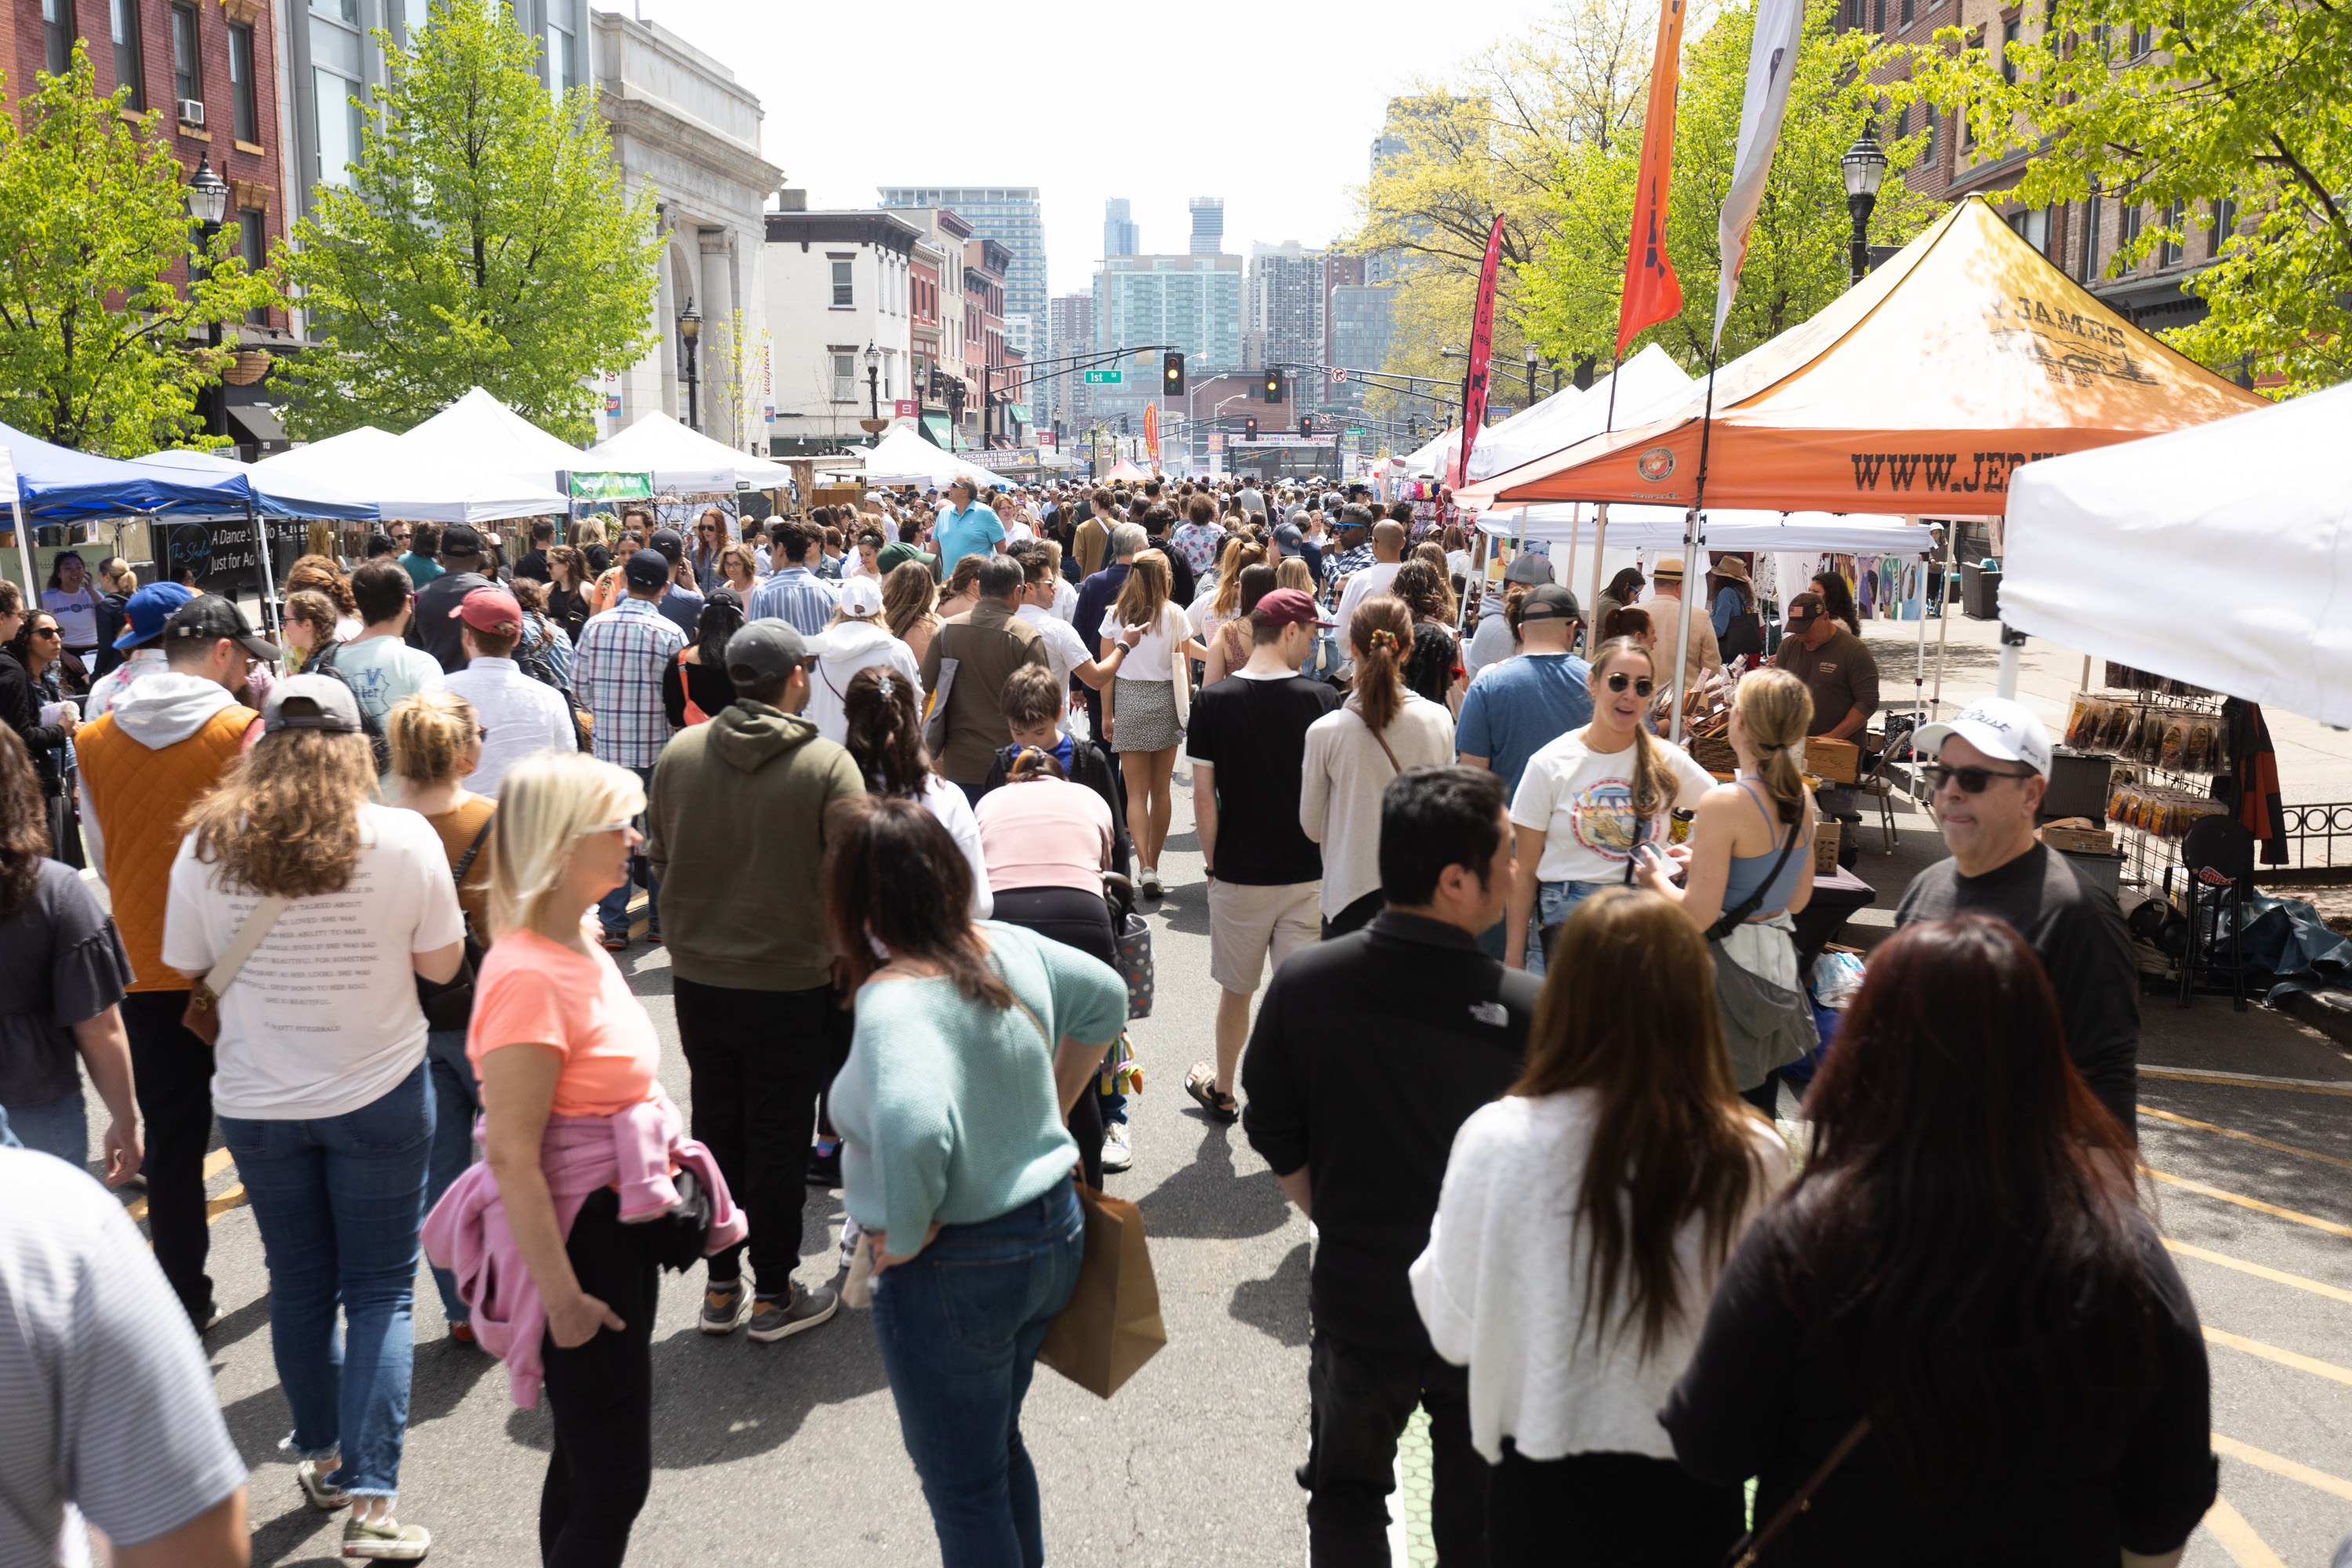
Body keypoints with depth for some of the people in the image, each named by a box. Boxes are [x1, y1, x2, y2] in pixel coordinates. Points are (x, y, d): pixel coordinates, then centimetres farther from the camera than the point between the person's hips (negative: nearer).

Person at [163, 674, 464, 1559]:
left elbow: (187, 969, 4)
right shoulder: (405, 839, -15)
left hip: (257, 1103, 2)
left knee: (298, 1286, 18)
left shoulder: (205, 846, -8)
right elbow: (442, 965, -7)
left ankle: (323, 1459, 36)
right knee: (380, 1292, 7)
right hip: (378, 1095, -2)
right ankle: (370, 1500, 3)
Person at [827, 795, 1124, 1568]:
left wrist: (905, 1235, -25)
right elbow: (1104, 996, 13)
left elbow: (912, 1130, -43)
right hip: (1053, 1232, 8)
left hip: (955, 1271, -8)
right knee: (998, 1445, 29)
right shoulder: (1009, 947, -4)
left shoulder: (894, 1000, -28)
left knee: (963, 1491, 14)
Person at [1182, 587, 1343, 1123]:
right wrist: (1329, 856, 11)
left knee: (1236, 991, 17)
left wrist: (1211, 860, 7)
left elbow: (1203, 795, -5)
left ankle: (1222, 1090, 35)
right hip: (1308, 873, -1)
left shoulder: (1213, 700, -6)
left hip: (1237, 874, 1)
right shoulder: (1321, 699, -7)